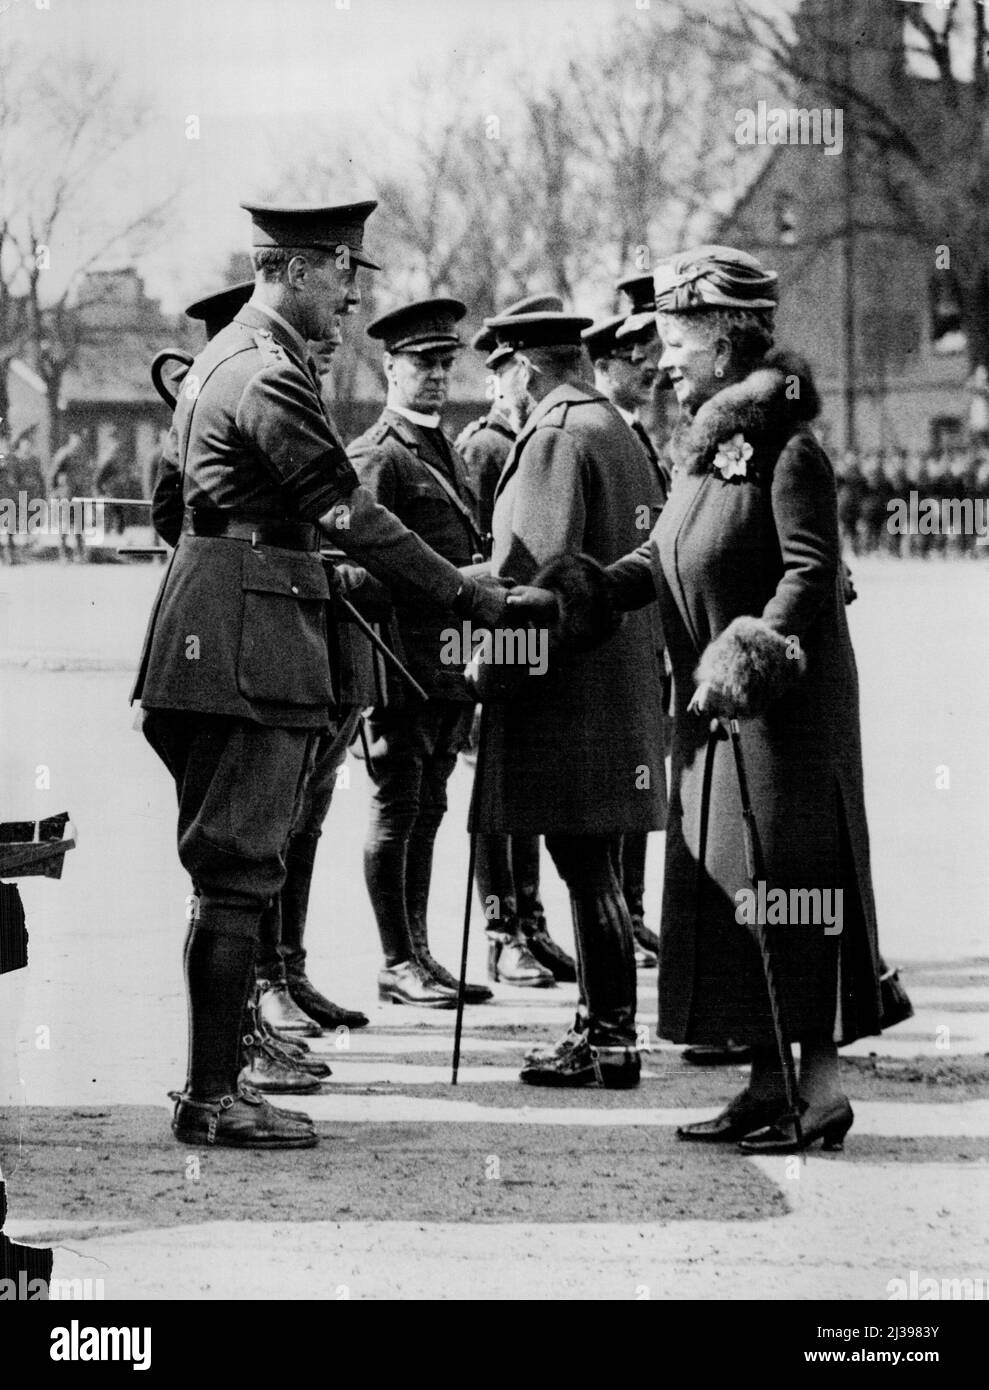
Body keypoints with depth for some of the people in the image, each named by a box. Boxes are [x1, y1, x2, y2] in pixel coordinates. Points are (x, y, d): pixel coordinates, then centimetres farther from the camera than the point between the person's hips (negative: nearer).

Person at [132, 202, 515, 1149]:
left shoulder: (228, 357, 17)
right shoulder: (269, 376, -15)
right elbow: (348, 514, -18)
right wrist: (467, 597, -14)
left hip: (220, 639, 11)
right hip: (248, 650, -11)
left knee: (232, 872, 13)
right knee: (237, 872, -8)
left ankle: (215, 1080, 17)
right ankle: (211, 1096, -5)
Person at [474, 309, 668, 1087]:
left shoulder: (555, 438, -12)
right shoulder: (618, 432, 18)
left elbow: (543, 569, -19)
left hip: (568, 681, -10)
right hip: (626, 669, 10)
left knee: (586, 868, -6)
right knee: (592, 867, 14)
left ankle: (610, 1042, -5)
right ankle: (606, 1027, 19)